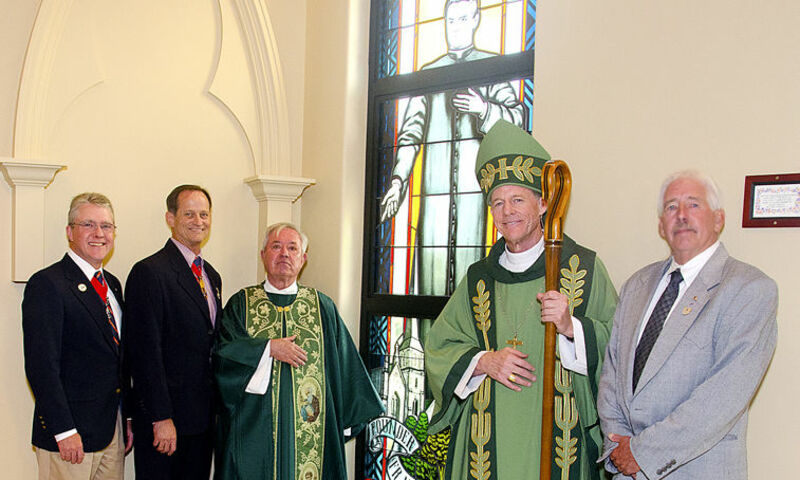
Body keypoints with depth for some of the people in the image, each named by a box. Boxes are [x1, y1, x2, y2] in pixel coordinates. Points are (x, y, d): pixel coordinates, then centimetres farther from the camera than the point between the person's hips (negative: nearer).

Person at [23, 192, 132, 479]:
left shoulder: (112, 284, 13)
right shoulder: (47, 284, -11)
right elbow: (41, 366, -17)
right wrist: (64, 431, -19)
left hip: (113, 431, 7)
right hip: (69, 436, -7)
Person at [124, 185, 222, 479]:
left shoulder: (211, 275, 14)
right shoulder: (149, 272, -12)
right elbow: (146, 353, -16)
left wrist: (218, 406, 12)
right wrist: (161, 418, -18)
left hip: (204, 418, 7)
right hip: (165, 416, -7)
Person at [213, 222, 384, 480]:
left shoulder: (323, 307, 8)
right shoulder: (241, 303, 7)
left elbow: (344, 364, 8)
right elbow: (221, 352, -5)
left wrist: (351, 418, 5)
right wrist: (269, 348, -14)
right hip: (254, 428, -1)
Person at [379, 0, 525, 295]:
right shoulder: (428, 72, 21)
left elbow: (517, 117, 5)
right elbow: (411, 131, 15)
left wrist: (484, 109, -15)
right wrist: (398, 180, 3)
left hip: (474, 180, -2)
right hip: (435, 180, 2)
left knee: (468, 256, -9)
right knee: (432, 257, -5)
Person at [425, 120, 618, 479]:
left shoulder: (583, 268, 0)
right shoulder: (479, 278, 8)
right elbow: (437, 348, 9)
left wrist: (571, 326, -19)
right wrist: (483, 361, -8)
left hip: (558, 434, -2)